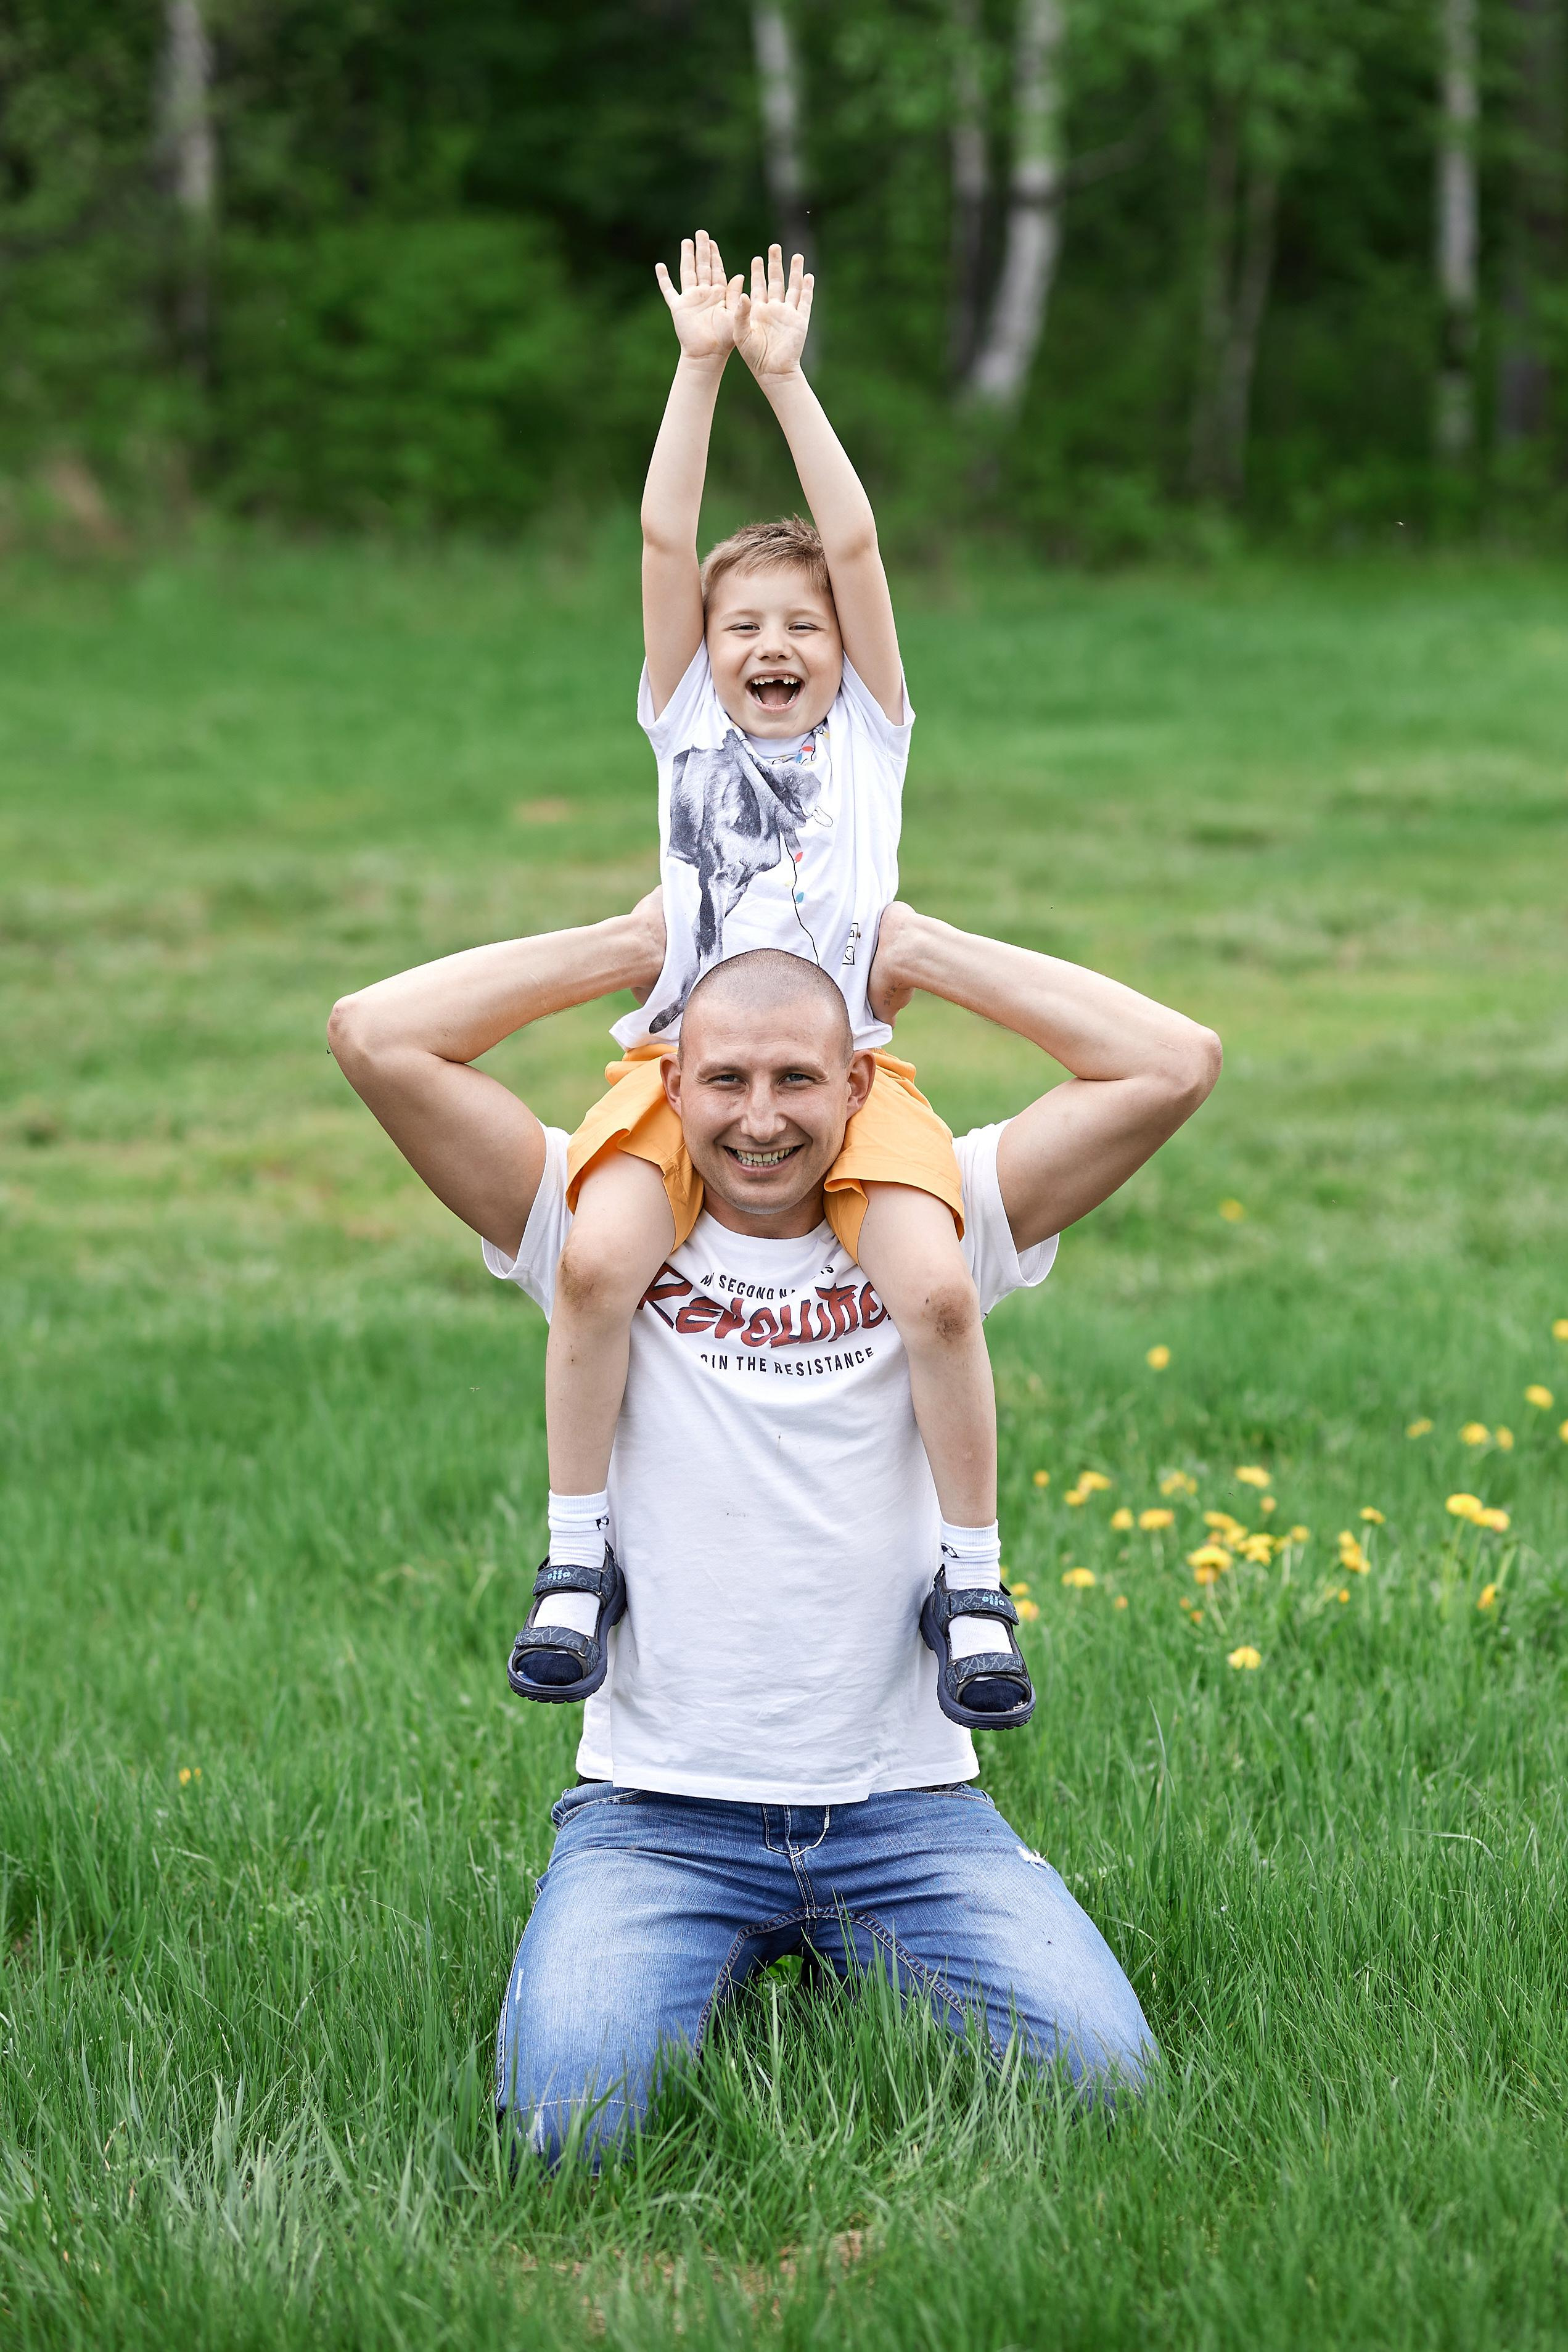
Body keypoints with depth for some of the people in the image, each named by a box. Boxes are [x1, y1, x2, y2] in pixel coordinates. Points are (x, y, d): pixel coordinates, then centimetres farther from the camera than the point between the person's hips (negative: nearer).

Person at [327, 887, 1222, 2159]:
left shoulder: (930, 1230, 5)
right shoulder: (604, 1234, 2)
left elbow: (1175, 1064, -3)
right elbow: (376, 1038, -7)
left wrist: (917, 949, 2)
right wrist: (638, 944, 1)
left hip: (908, 1804, 1)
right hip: (659, 1809, -1)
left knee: (1099, 2079, -20)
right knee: (569, 2119, -26)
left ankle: (860, 1959, 12)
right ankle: (713, 1964, 10)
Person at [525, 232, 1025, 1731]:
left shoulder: (867, 738, 16)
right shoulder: (685, 730, 18)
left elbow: (855, 547, 7)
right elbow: (665, 542, 8)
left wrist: (784, 375, 6)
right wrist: (700, 367, 4)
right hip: (682, 1058, 0)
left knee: (935, 1285, -27)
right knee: (598, 1258, -30)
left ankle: (971, 1578, -9)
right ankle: (576, 1560, -13)